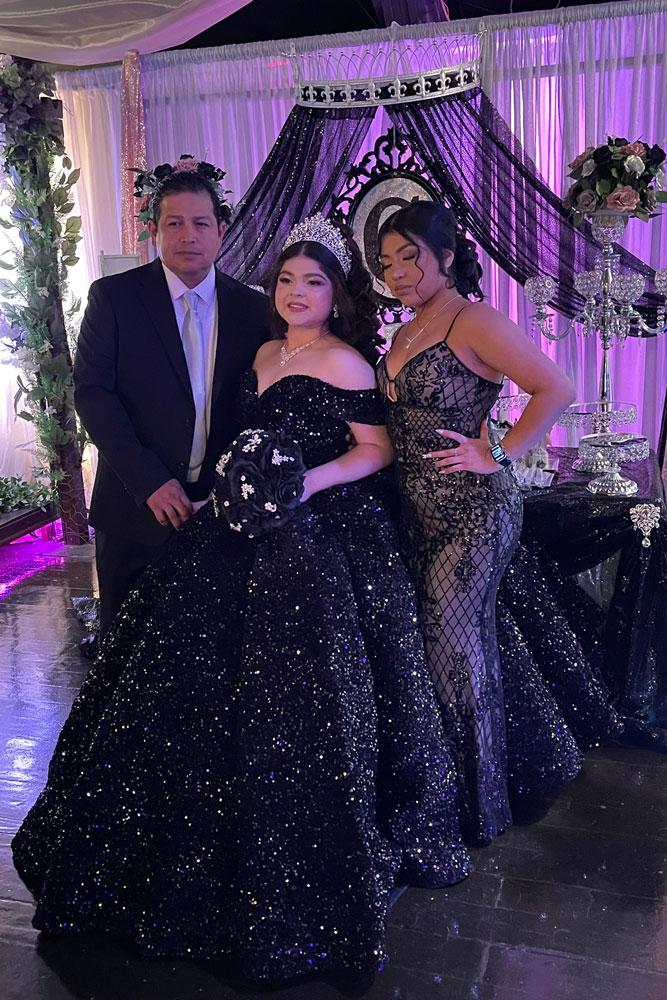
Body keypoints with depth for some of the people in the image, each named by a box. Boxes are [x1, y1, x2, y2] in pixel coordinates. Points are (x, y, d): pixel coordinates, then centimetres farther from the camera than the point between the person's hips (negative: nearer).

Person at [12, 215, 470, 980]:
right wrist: (239, 483, 8)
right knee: (202, 674, 9)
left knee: (298, 694, -6)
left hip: (323, 536, -8)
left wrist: (310, 481, -21)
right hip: (255, 530, 8)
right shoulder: (265, 355, 16)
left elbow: (377, 449, -9)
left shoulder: (344, 362, -7)